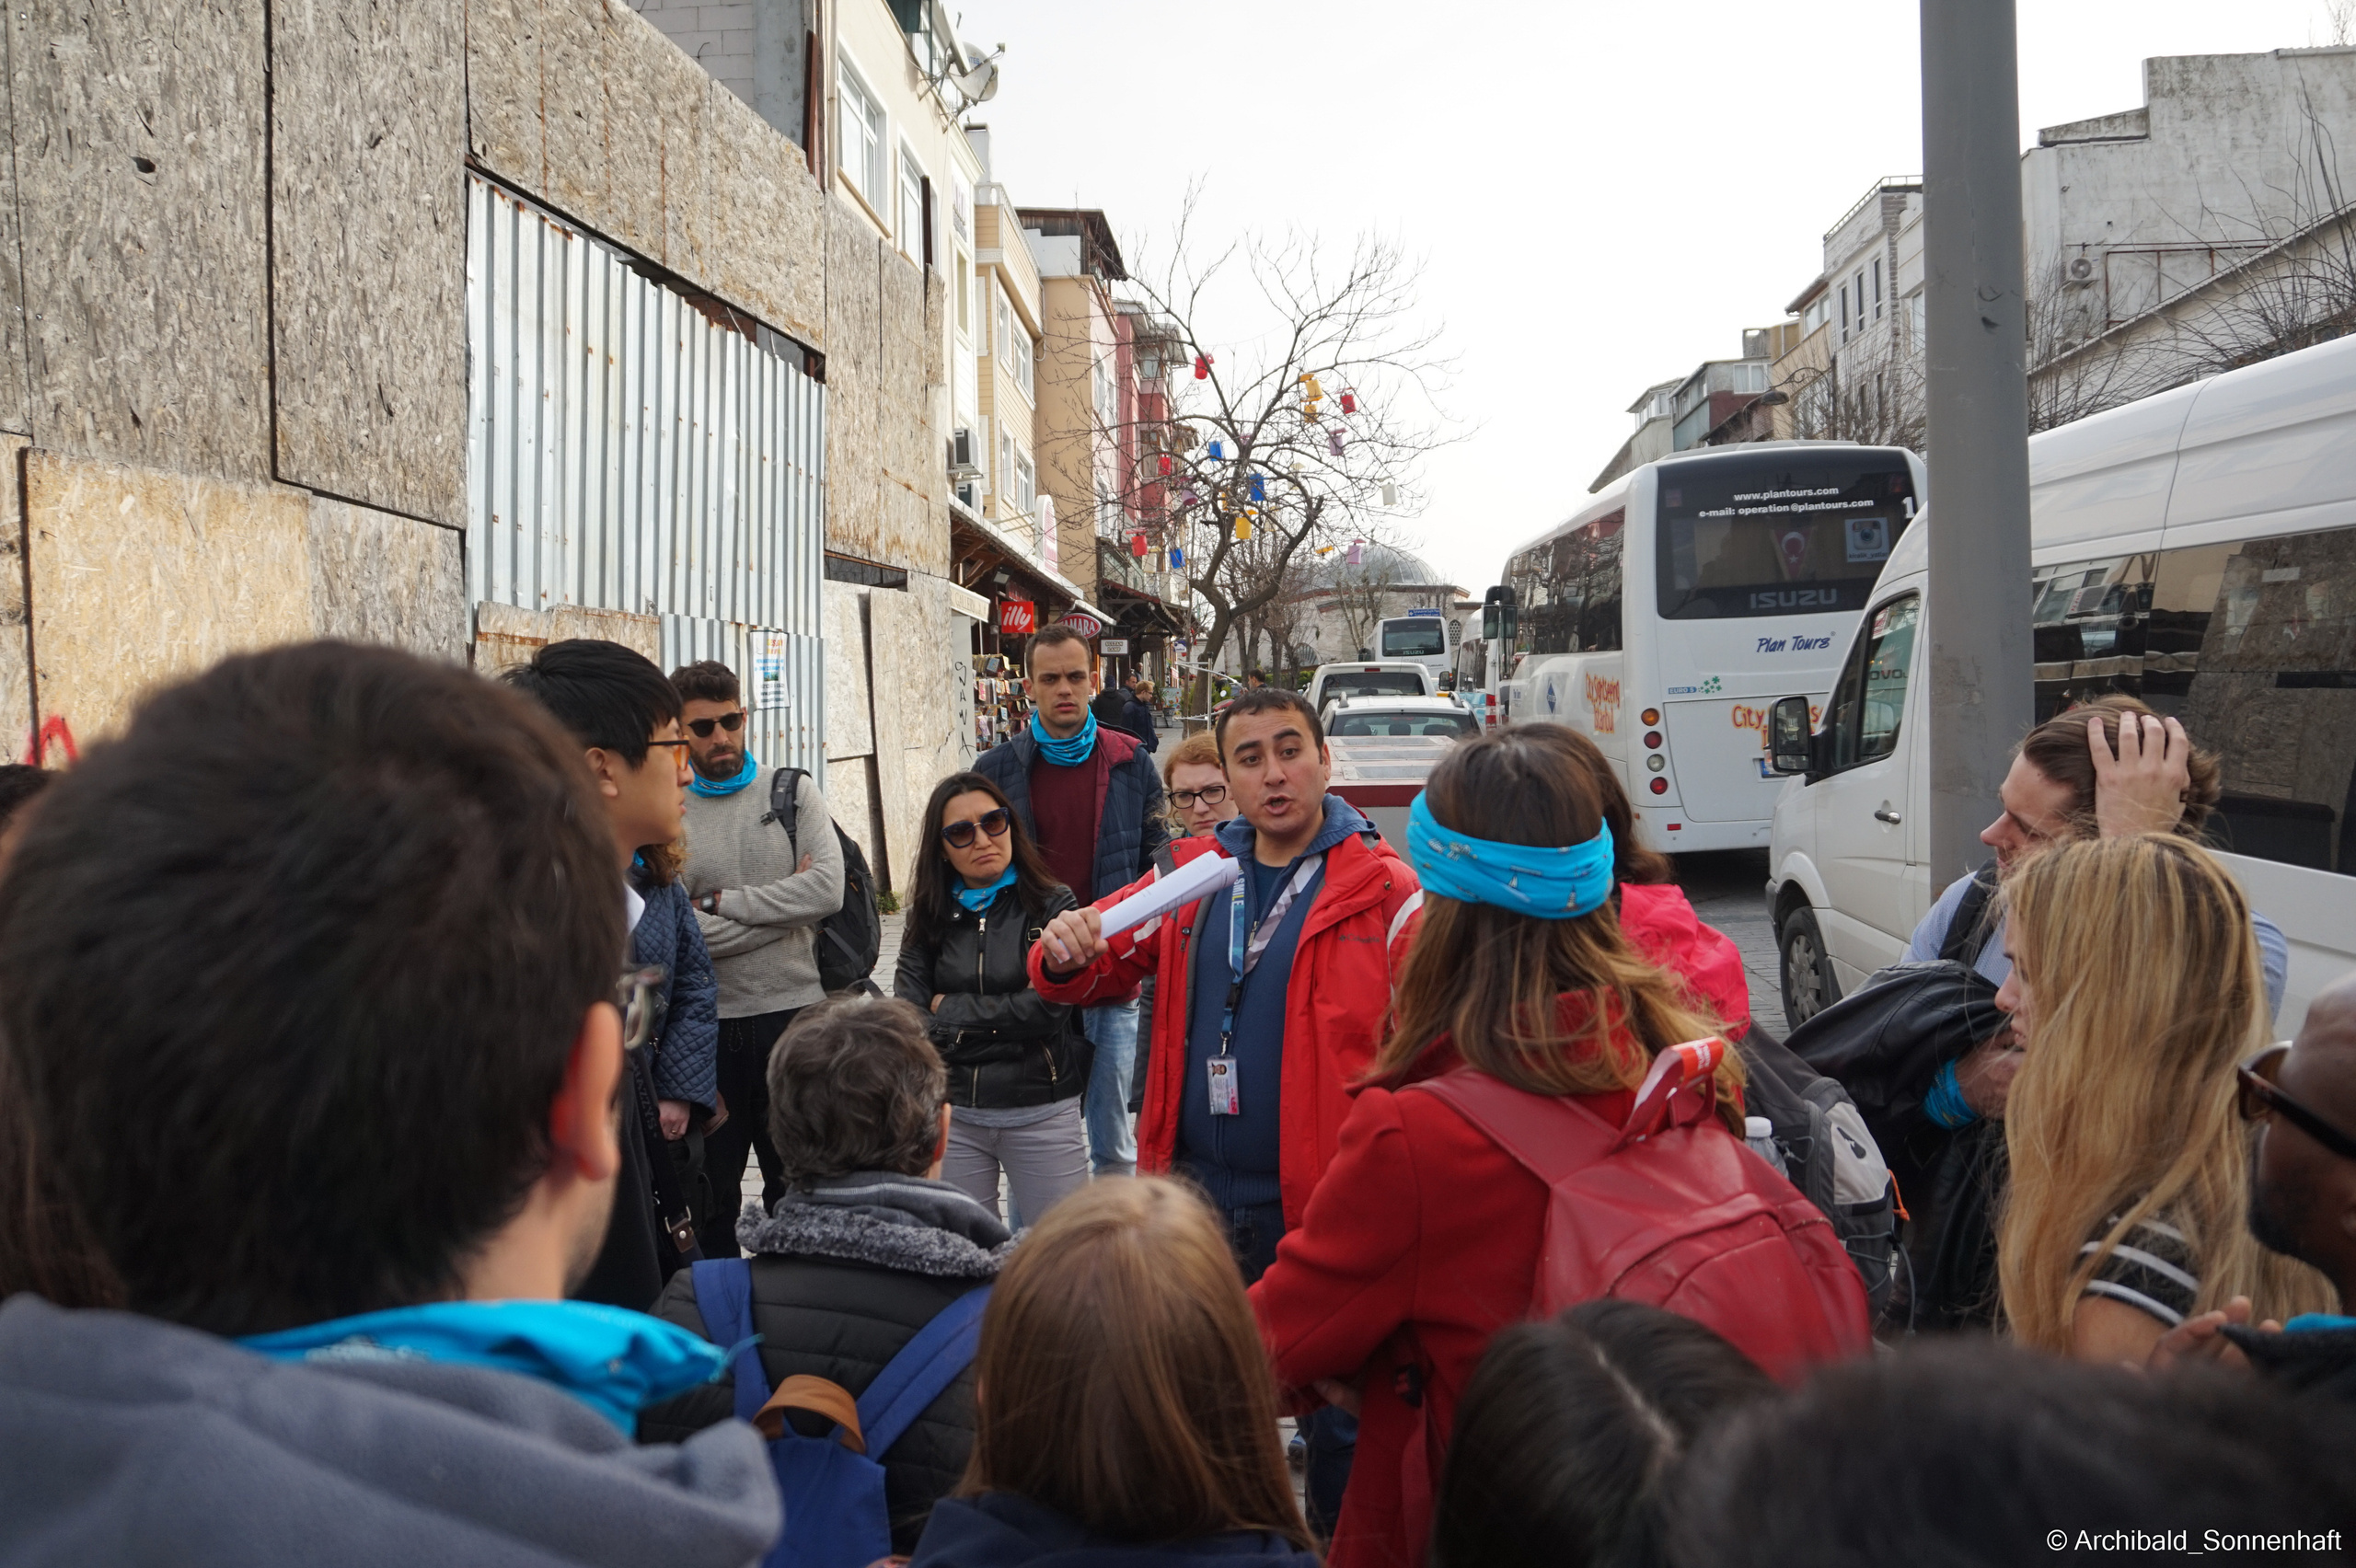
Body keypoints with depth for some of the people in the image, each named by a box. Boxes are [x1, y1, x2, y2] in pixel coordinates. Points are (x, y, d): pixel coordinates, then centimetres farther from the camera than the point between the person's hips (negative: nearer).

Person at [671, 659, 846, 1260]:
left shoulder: (793, 791, 3)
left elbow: (828, 890, -12)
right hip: (707, 1025, 0)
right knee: (710, 1192, 12)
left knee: (795, 1184, 13)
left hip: (794, 1013, 0)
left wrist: (718, 902, -11)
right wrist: (784, 908, -11)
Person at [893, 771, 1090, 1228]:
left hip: (1042, 1114, -2)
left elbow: (1046, 1009, -13)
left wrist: (952, 1010, -5)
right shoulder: (929, 920, 6)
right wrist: (1004, 1020, -15)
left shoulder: (1052, 905, -3)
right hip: (954, 1113, 3)